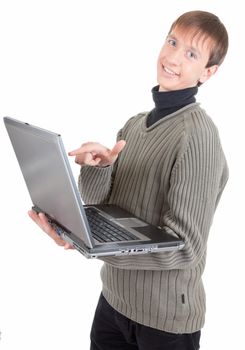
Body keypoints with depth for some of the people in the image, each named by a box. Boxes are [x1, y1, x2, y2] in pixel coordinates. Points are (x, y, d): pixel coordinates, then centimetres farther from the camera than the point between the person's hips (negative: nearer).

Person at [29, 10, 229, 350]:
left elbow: (184, 247, -24)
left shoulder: (198, 135, -21)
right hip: (114, 294, 6)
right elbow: (95, 203, 3)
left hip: (165, 315, -6)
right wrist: (97, 167, -19)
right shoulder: (135, 124, 3)